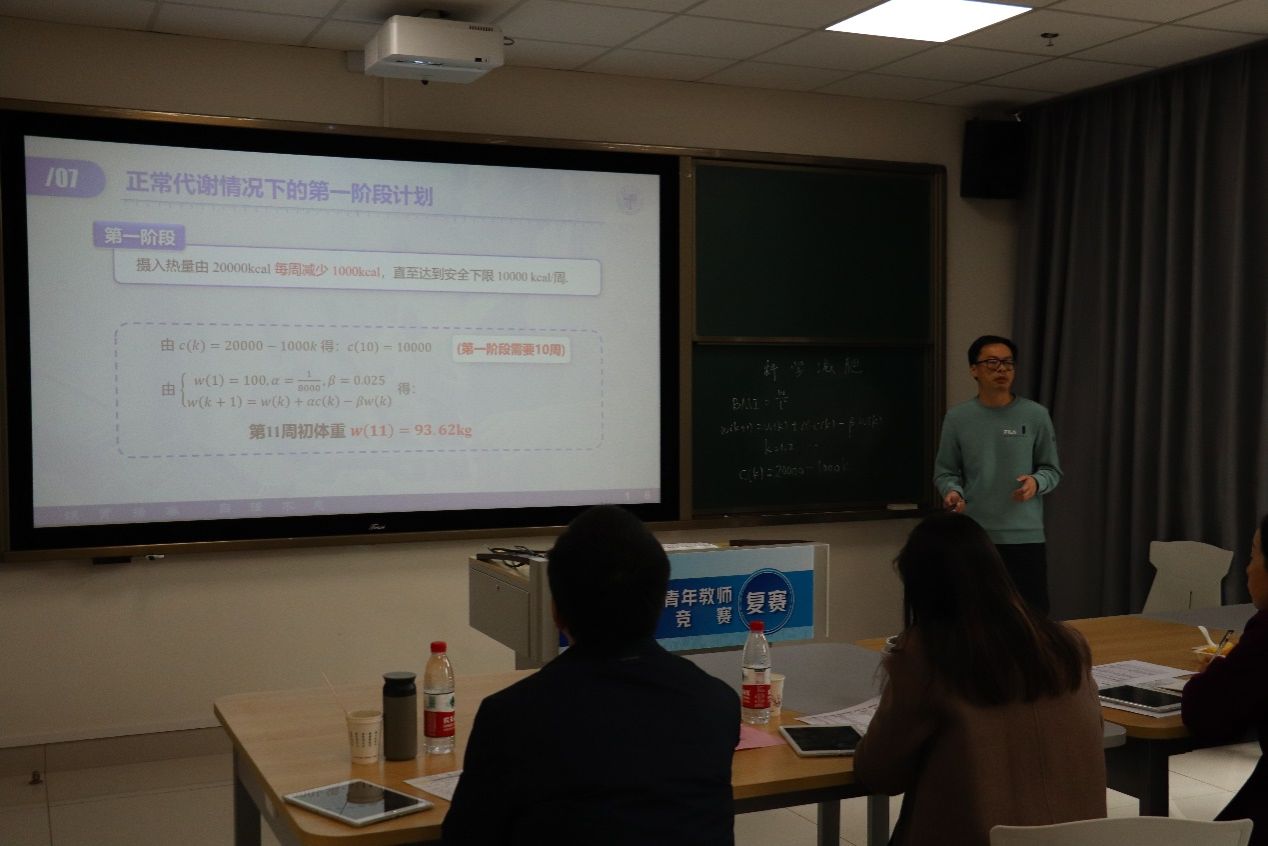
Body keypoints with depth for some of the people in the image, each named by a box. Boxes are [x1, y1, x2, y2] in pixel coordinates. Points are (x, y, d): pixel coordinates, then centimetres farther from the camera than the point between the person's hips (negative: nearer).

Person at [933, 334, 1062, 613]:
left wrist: (1036, 483, -15)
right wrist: (952, 492, -15)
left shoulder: (1036, 415, 1)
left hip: (1025, 536, 0)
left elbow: (1052, 470, 6)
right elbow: (944, 472, 5)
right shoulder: (957, 417, 2)